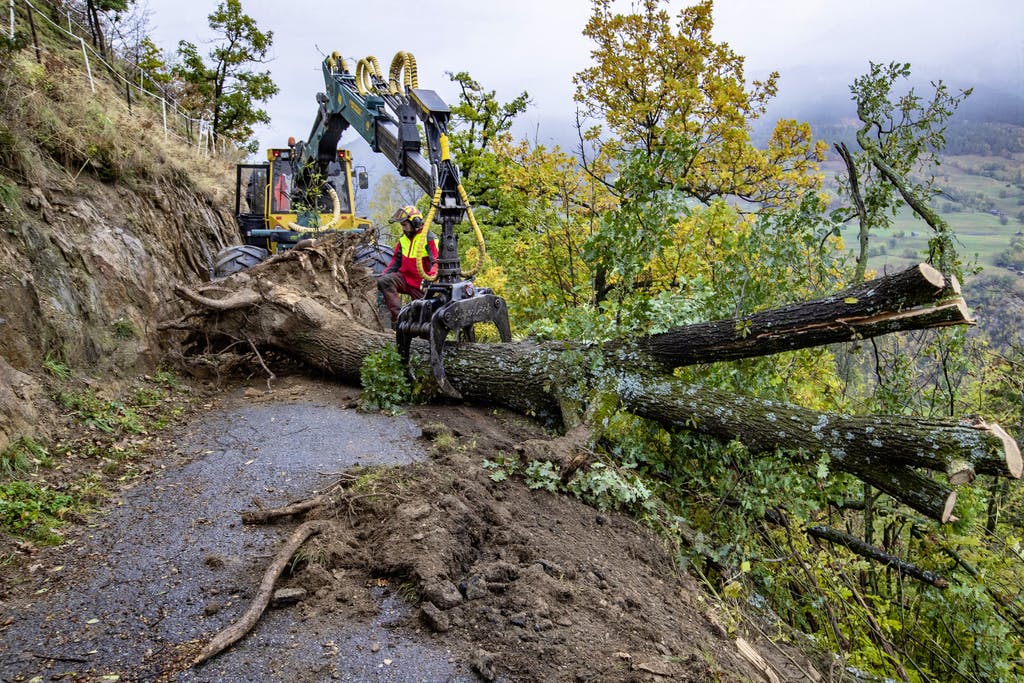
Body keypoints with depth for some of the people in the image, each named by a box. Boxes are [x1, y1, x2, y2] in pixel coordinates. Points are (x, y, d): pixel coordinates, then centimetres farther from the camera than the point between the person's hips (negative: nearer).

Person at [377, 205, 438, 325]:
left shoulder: (429, 239, -11)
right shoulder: (403, 239, 11)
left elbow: (436, 262, -20)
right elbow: (396, 261, 18)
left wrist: (429, 278, -38)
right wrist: (384, 274, 3)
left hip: (420, 284, -5)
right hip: (404, 278, 5)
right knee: (383, 281, -22)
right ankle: (397, 315, -26)